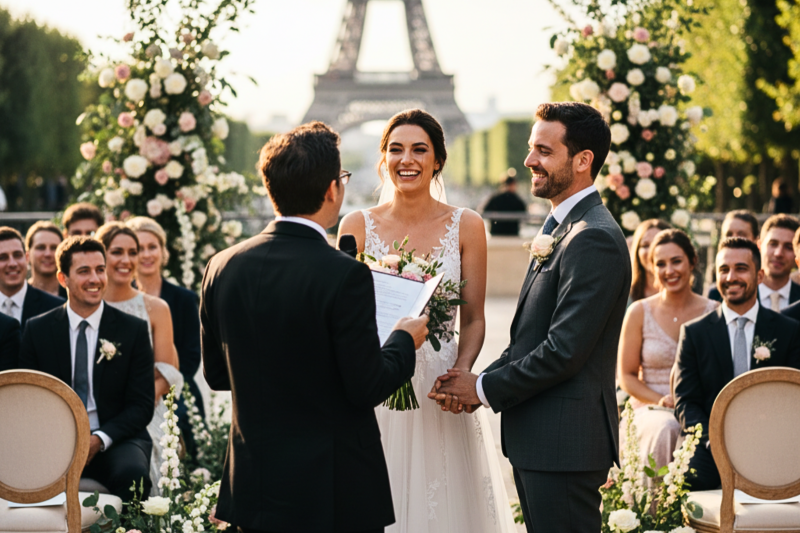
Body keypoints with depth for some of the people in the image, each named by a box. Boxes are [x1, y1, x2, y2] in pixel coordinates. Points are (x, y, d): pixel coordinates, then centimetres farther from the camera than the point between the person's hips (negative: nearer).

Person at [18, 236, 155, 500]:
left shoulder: (134, 330, 6)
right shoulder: (37, 330, 9)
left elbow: (142, 405, 3)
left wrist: (99, 439, -13)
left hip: (115, 440, 0)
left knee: (131, 475, -34)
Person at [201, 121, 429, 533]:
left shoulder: (221, 267, -2)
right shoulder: (345, 275, -18)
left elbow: (216, 375, 8)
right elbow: (368, 387, -15)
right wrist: (404, 340, 3)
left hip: (252, 484, 5)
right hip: (337, 493, -5)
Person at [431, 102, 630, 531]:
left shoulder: (594, 239, -16)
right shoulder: (562, 228, 17)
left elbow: (564, 350, -21)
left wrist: (485, 389, -11)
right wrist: (481, 382, 2)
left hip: (564, 442, -10)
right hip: (538, 438, 10)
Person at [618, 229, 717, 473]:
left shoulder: (713, 313, 5)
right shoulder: (639, 312, 4)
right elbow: (627, 376, 8)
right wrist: (660, 400, -10)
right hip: (650, 409, 0)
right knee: (666, 430, -35)